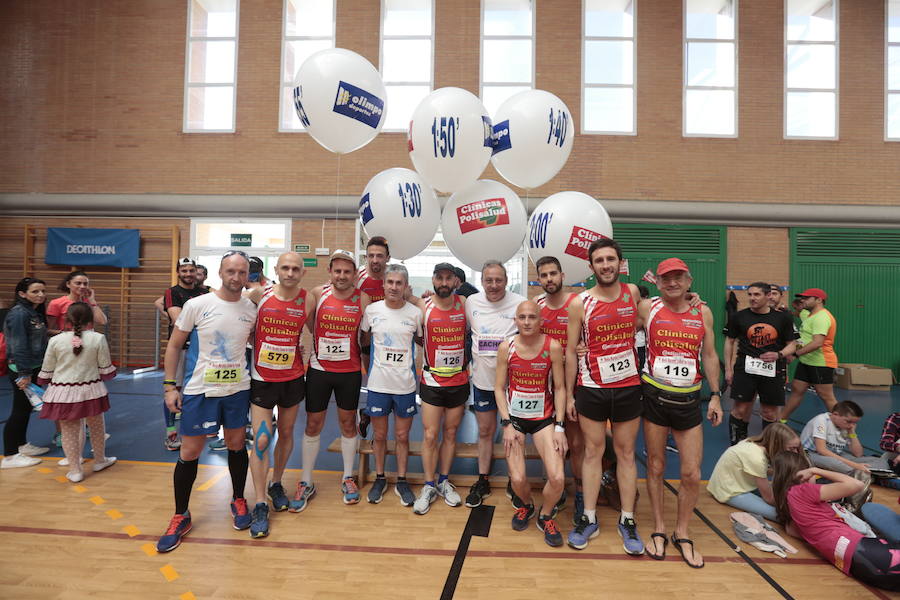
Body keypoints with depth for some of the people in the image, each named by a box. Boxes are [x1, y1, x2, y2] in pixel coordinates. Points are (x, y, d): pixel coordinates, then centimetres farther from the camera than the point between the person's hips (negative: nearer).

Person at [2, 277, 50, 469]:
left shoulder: (36, 313, 10)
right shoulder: (18, 313, -18)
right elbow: (18, 346, -21)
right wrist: (24, 374, -21)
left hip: (34, 368, 9)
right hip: (21, 370, -9)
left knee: (26, 408, 18)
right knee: (19, 411, -1)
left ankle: (22, 445, 32)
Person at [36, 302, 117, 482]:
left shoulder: (55, 340, -6)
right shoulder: (98, 338, -10)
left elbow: (46, 371, 4)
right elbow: (105, 369, -3)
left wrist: (42, 382, 26)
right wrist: (110, 375, 20)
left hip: (63, 393, 1)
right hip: (91, 390, 0)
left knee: (69, 431, 11)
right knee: (96, 427, 18)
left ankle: (75, 471, 18)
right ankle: (100, 460, 35)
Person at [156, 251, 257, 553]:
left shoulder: (251, 309, -2)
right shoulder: (197, 305, -10)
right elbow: (174, 346, -2)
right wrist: (170, 386, -5)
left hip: (237, 389, 2)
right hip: (199, 390, -2)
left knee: (237, 445, 14)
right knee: (189, 453, 6)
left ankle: (238, 500, 35)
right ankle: (180, 516, 26)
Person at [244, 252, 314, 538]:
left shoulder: (307, 300, -6)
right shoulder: (259, 295, -9)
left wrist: (305, 349, -5)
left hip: (293, 378, 2)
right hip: (262, 379, -2)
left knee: (286, 434, 15)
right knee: (261, 440, -4)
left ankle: (276, 484, 38)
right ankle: (260, 506, 10)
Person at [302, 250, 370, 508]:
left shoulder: (362, 298, -6)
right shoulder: (318, 293, -5)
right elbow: (309, 325, 6)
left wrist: (367, 365, -4)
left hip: (350, 372, 0)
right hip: (318, 369, 0)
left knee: (348, 423, 12)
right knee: (313, 425, 9)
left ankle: (348, 479, 30)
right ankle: (306, 483, 26)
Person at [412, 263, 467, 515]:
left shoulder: (464, 303, -3)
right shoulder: (423, 307, -8)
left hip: (459, 381, 2)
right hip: (432, 381, -2)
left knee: (450, 433, 13)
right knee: (430, 435, 2)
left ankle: (444, 482, 30)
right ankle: (429, 486, 20)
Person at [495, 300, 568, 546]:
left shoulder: (553, 347, -11)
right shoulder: (506, 348, -9)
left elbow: (560, 388, -4)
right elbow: (499, 388, -3)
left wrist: (559, 427, -8)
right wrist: (507, 424, -10)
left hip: (543, 418, 0)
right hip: (514, 417, 0)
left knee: (557, 478, -12)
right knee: (518, 479, -8)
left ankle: (544, 516, 21)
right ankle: (527, 506, 30)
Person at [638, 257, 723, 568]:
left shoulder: (703, 312, 4)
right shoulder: (648, 308, -4)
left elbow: (709, 356, 9)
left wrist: (715, 395, 6)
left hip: (688, 400, 2)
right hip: (654, 396, -2)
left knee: (692, 474, 4)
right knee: (655, 466, 9)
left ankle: (681, 534, 25)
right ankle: (658, 529, 27)